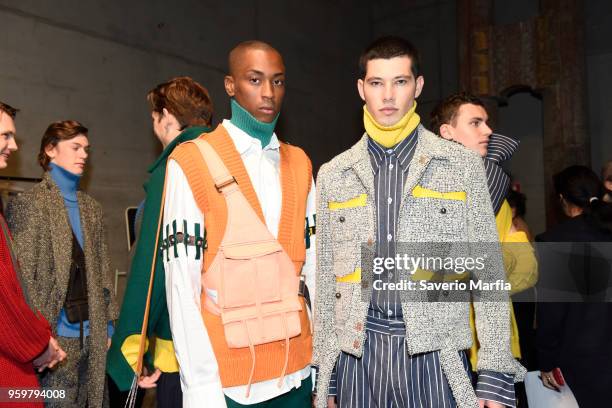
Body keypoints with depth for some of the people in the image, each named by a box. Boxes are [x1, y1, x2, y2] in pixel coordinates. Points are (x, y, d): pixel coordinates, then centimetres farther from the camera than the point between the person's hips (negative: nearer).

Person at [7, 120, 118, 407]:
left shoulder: (92, 208, 13)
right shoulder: (28, 203, -3)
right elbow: (22, 276, -7)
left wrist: (108, 324, 9)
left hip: (92, 335, 5)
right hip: (56, 335, -5)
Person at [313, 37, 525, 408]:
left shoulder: (463, 165, 2)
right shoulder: (333, 175, 6)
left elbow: (487, 270, 1)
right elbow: (325, 277, 8)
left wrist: (496, 372, -4)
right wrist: (324, 375, 6)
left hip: (436, 353, -1)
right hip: (358, 353, 2)